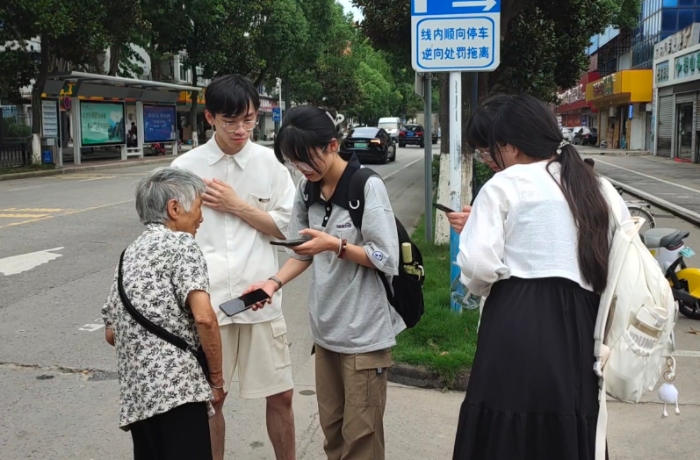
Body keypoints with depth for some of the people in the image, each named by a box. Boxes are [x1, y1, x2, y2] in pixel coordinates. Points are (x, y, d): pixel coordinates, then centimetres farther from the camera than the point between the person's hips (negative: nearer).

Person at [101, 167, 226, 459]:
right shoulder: (180, 243, -2)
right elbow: (203, 316, -14)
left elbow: (111, 334, 23)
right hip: (176, 388, -8)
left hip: (135, 394, 8)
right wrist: (217, 380, -4)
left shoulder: (129, 254, 21)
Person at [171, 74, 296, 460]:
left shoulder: (270, 162, 2)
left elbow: (286, 226, 2)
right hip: (206, 300, -1)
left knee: (280, 395, 9)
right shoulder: (186, 166, 0)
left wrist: (237, 206, -9)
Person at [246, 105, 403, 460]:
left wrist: (336, 245, -25)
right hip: (325, 327, 6)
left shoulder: (367, 186, -15)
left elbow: (388, 260, -15)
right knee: (331, 427, 15)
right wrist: (275, 282, -5)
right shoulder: (307, 189, 4)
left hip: (364, 330, -6)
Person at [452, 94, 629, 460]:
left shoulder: (505, 184, -2)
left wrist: (482, 288, 9)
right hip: (578, 327, 6)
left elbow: (478, 263, -11)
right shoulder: (601, 191, 15)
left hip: (517, 323, -5)